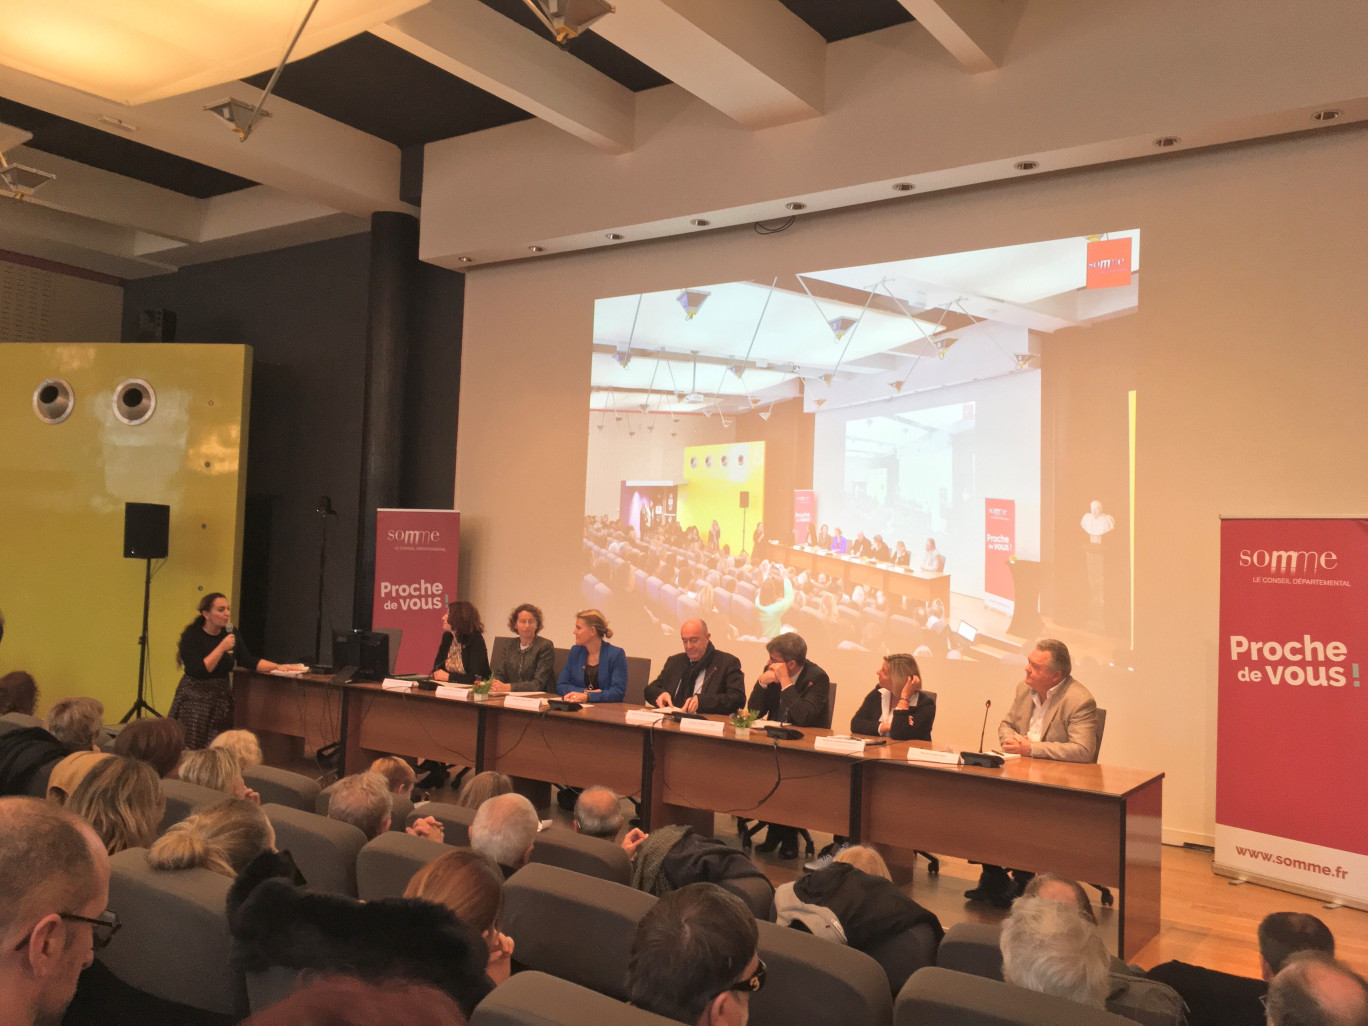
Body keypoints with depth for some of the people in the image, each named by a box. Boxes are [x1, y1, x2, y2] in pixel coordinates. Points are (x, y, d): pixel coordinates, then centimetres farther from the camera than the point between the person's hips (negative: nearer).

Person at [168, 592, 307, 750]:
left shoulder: (230, 634, 7)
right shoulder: (191, 636, -9)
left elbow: (249, 662, 6)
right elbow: (198, 670, -19)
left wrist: (277, 666, -5)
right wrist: (221, 648, -22)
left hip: (222, 698, 5)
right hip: (194, 700, -5)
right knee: (191, 751, -6)